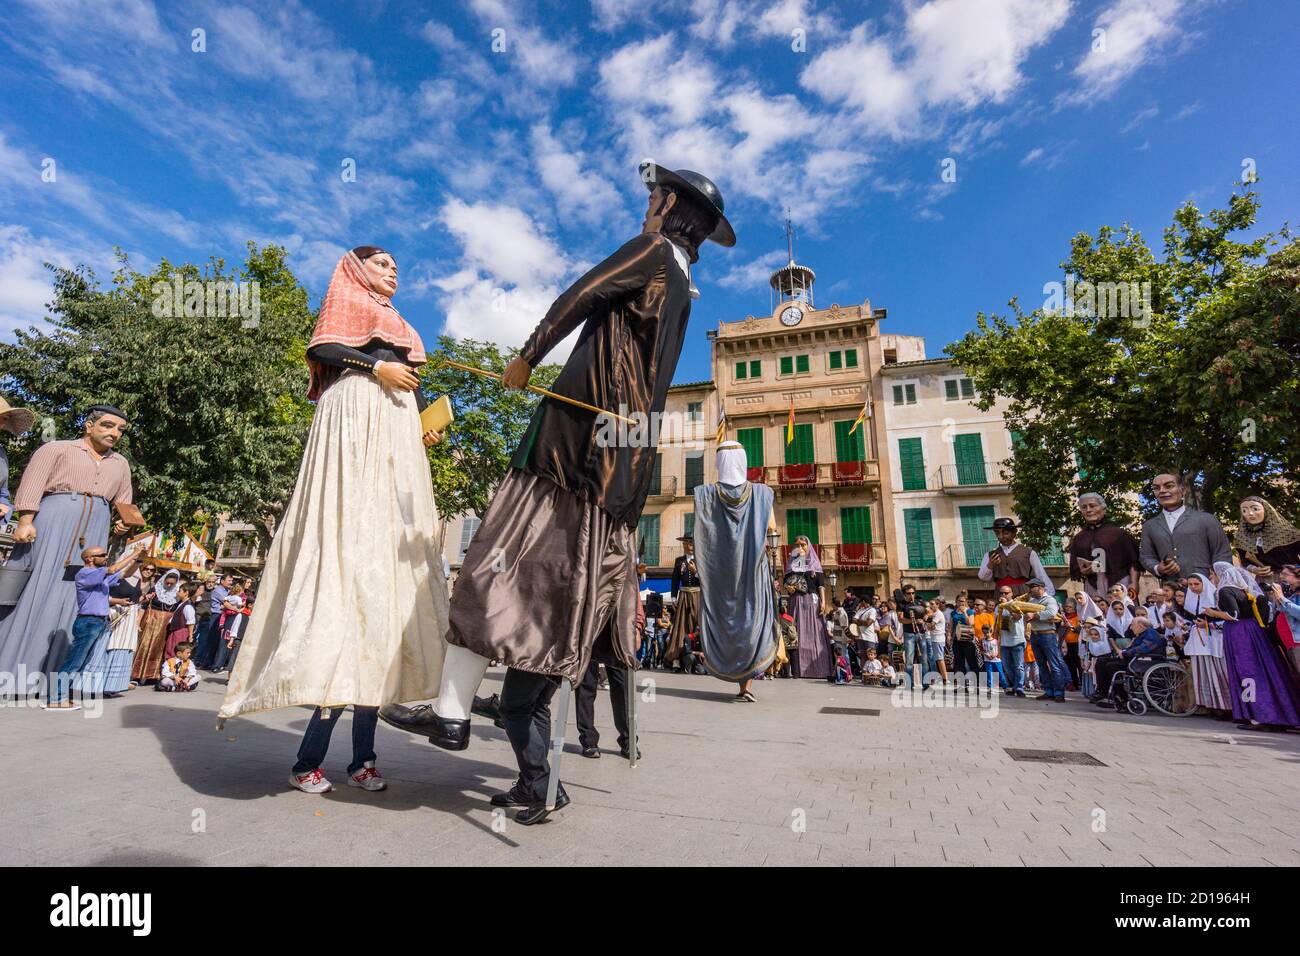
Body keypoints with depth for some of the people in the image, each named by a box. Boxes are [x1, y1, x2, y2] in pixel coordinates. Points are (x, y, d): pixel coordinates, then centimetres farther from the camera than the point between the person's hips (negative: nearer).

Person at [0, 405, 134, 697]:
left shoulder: (120, 464, 22)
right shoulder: (57, 449, 7)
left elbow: (124, 504, 27)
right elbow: (32, 484, -3)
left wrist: (123, 524, 7)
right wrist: (25, 521, -16)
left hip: (92, 534, 4)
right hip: (52, 523, -4)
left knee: (71, 596, 2)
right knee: (34, 589, -6)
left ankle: (46, 673, 7)